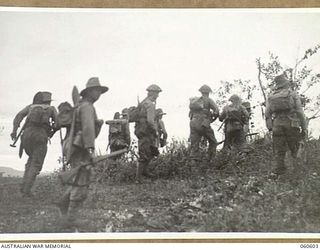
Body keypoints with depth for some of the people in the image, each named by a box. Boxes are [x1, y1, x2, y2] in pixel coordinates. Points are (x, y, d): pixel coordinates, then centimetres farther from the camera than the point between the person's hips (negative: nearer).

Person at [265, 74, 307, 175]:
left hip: (277, 125, 3)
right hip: (291, 124, -2)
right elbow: (300, 111, -3)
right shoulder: (293, 94, 0)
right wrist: (304, 127, 1)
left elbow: (267, 114, 8)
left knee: (279, 149, 7)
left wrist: (270, 127, 15)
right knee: (294, 148, 12)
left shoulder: (270, 96, 8)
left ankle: (279, 169, 4)